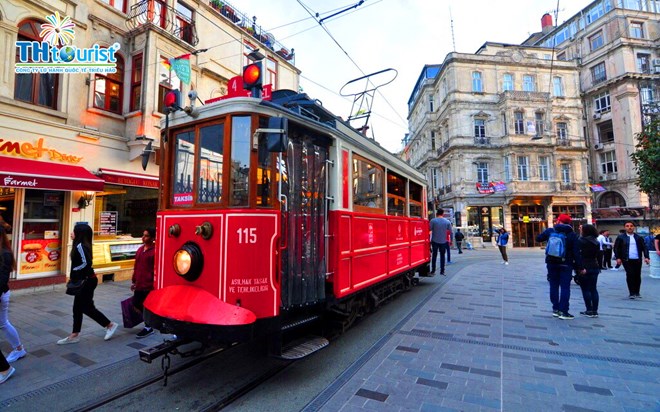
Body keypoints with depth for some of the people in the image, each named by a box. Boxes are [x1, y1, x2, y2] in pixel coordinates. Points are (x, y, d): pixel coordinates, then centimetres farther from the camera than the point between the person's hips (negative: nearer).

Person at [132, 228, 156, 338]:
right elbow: (136, 266, 17)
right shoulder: (140, 249, 11)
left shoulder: (155, 250, -15)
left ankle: (148, 328, 18)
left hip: (149, 285, -8)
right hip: (139, 284, 8)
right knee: (136, 303, 14)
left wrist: (154, 284, -16)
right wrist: (133, 281, 18)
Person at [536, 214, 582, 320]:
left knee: (554, 285, 11)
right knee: (565, 287, 1)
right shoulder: (572, 234, -5)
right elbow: (576, 252, -8)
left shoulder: (550, 231, -2)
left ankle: (555, 309, 16)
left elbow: (538, 238, 6)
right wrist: (579, 266, -5)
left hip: (552, 263, 2)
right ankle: (563, 311, 0)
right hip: (566, 264, -2)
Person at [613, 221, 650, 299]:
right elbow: (616, 248, 2)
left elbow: (644, 248, 7)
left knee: (637, 276, 7)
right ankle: (631, 293, -1)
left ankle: (637, 293, 20)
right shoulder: (620, 237, 2)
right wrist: (618, 258, -7)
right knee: (630, 275, -8)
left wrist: (646, 257, -6)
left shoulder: (639, 238, 9)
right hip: (627, 260, -3)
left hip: (637, 260, 3)